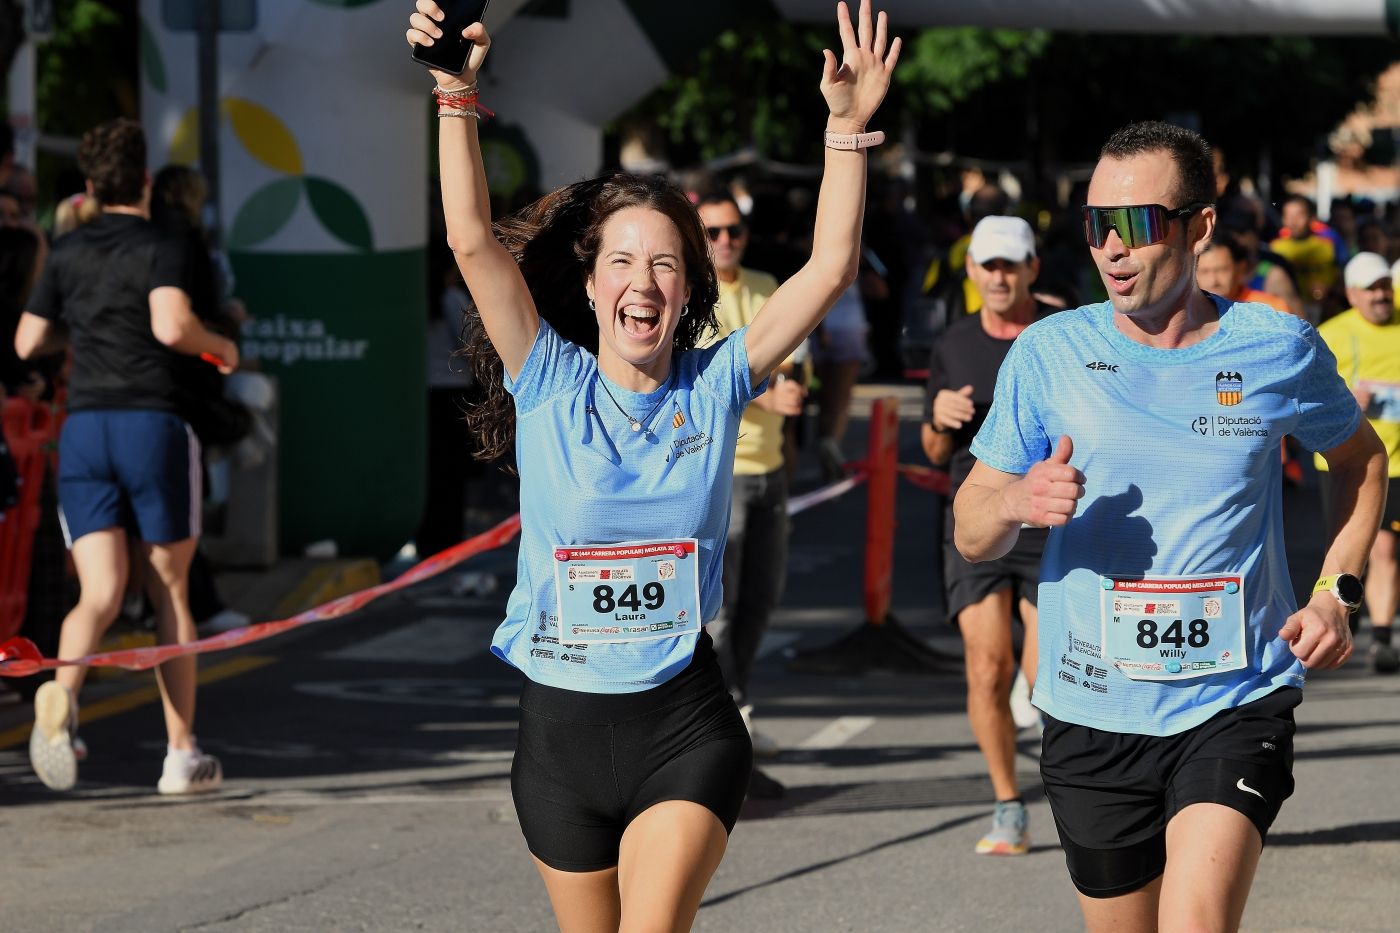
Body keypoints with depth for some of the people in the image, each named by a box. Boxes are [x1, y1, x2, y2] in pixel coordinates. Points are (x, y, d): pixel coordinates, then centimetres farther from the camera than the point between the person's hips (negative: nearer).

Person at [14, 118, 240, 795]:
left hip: (83, 428, 3)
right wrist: (220, 345, 1)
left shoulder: (67, 253, 11)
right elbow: (171, 326, -19)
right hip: (153, 425, -3)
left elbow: (27, 344, 13)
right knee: (171, 593, 9)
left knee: (99, 595, -4)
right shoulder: (160, 250, -2)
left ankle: (62, 690, -36)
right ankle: (182, 755, 11)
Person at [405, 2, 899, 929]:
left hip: (684, 724, -1)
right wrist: (455, 92, -21)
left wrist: (848, 124, -14)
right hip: (562, 723, 1)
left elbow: (830, 269, -6)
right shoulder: (550, 384, -2)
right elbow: (474, 242, -12)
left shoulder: (715, 389, 0)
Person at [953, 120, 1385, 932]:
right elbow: (972, 536, 3)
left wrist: (1338, 594, 4)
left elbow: (1361, 458, 18)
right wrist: (1017, 501, -21)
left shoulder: (1279, 350, -2)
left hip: (1236, 705, -2)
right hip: (1092, 714, 2)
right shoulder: (1049, 354, -2)